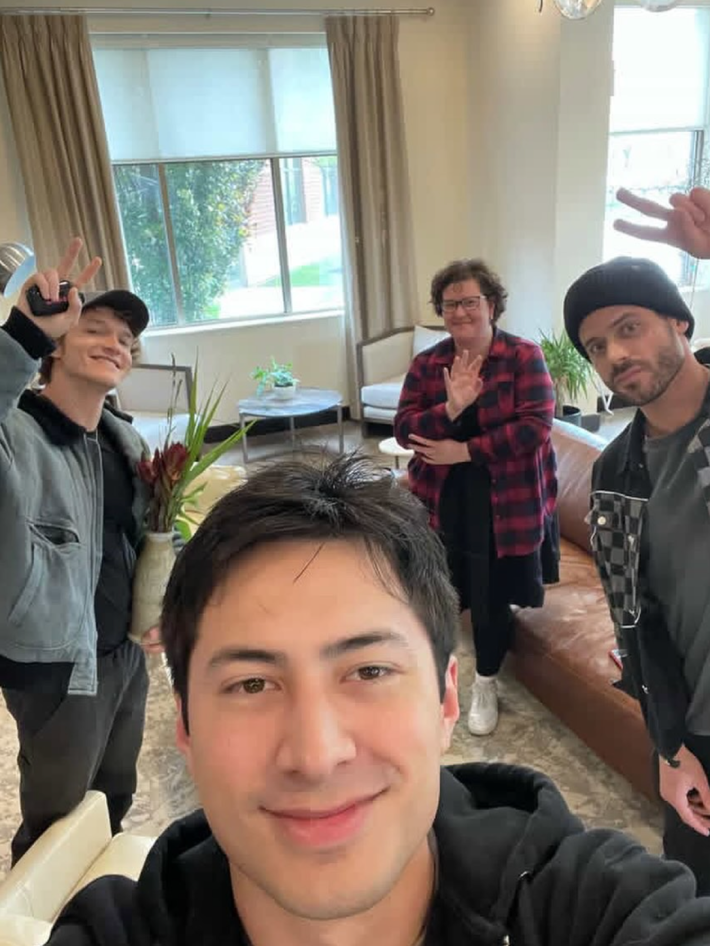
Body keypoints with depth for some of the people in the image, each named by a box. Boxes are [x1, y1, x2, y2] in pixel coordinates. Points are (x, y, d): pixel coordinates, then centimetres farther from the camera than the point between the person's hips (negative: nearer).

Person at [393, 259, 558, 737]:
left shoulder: (524, 356, -8)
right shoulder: (426, 363, 3)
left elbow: (536, 425, -18)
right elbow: (404, 428, -5)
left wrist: (465, 450, -19)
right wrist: (450, 408, -24)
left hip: (506, 501, -2)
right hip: (442, 500, 3)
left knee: (493, 595, 8)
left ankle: (486, 685, 32)